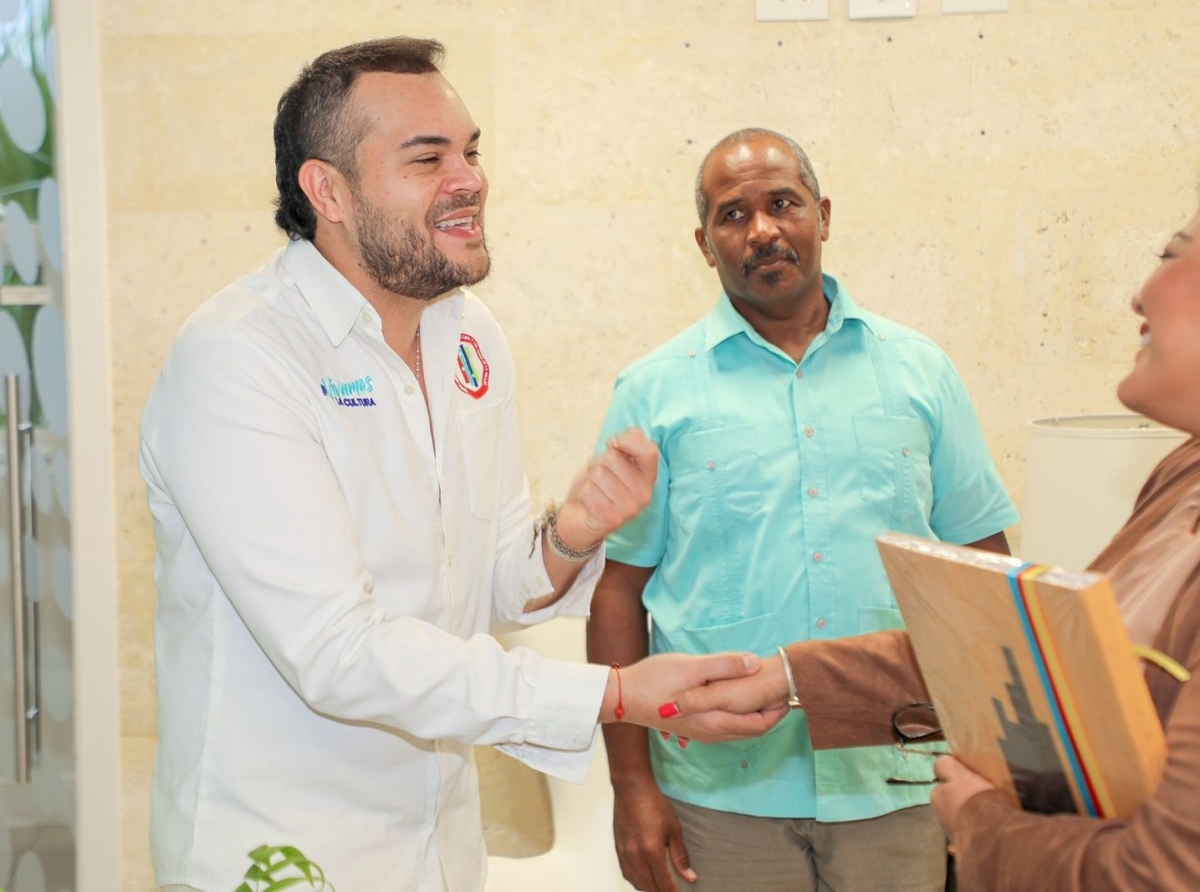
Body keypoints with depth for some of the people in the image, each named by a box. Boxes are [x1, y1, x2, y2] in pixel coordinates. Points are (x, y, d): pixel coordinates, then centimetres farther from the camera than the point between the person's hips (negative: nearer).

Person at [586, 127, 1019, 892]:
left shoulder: (919, 370, 7)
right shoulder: (657, 391, 2)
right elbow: (619, 589, 1)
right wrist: (632, 783, -4)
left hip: (900, 780, 2)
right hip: (723, 789, -1)